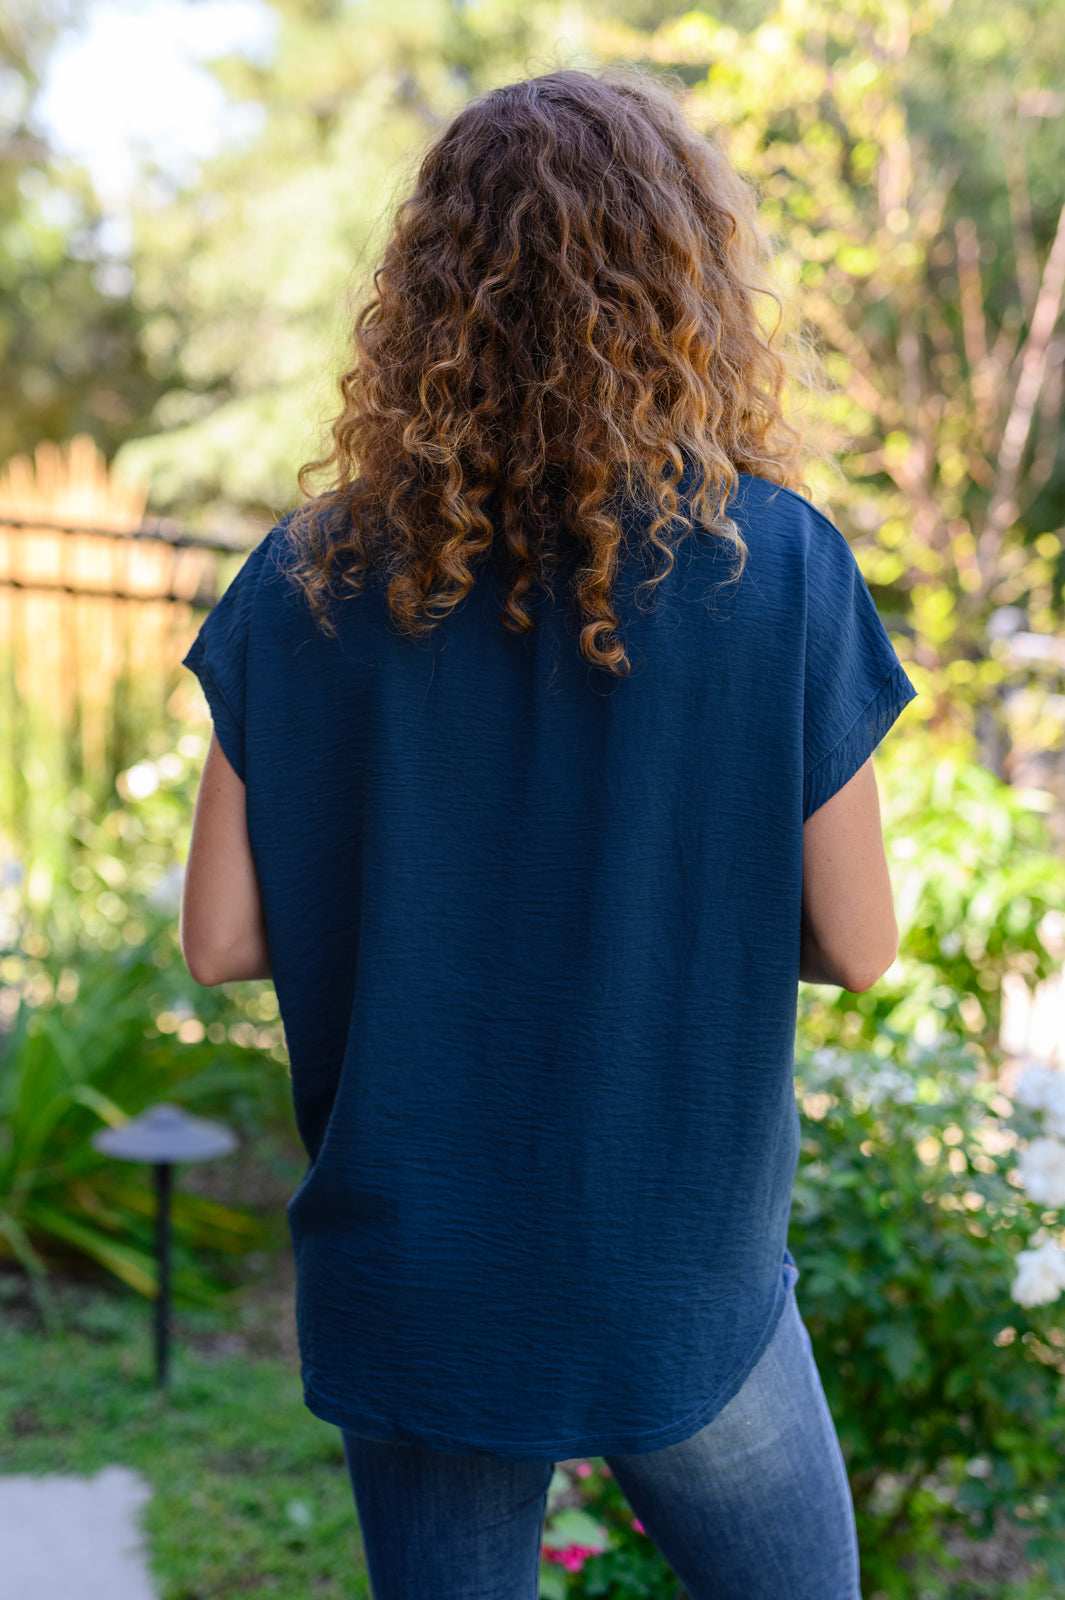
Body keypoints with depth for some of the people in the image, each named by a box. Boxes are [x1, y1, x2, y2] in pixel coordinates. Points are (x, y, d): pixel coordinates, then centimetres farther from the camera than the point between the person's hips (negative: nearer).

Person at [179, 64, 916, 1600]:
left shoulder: (313, 581, -8)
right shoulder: (776, 565, -14)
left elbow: (221, 938, -5)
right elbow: (857, 945, -9)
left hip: (399, 1282, 2)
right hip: (674, 1287, -2)